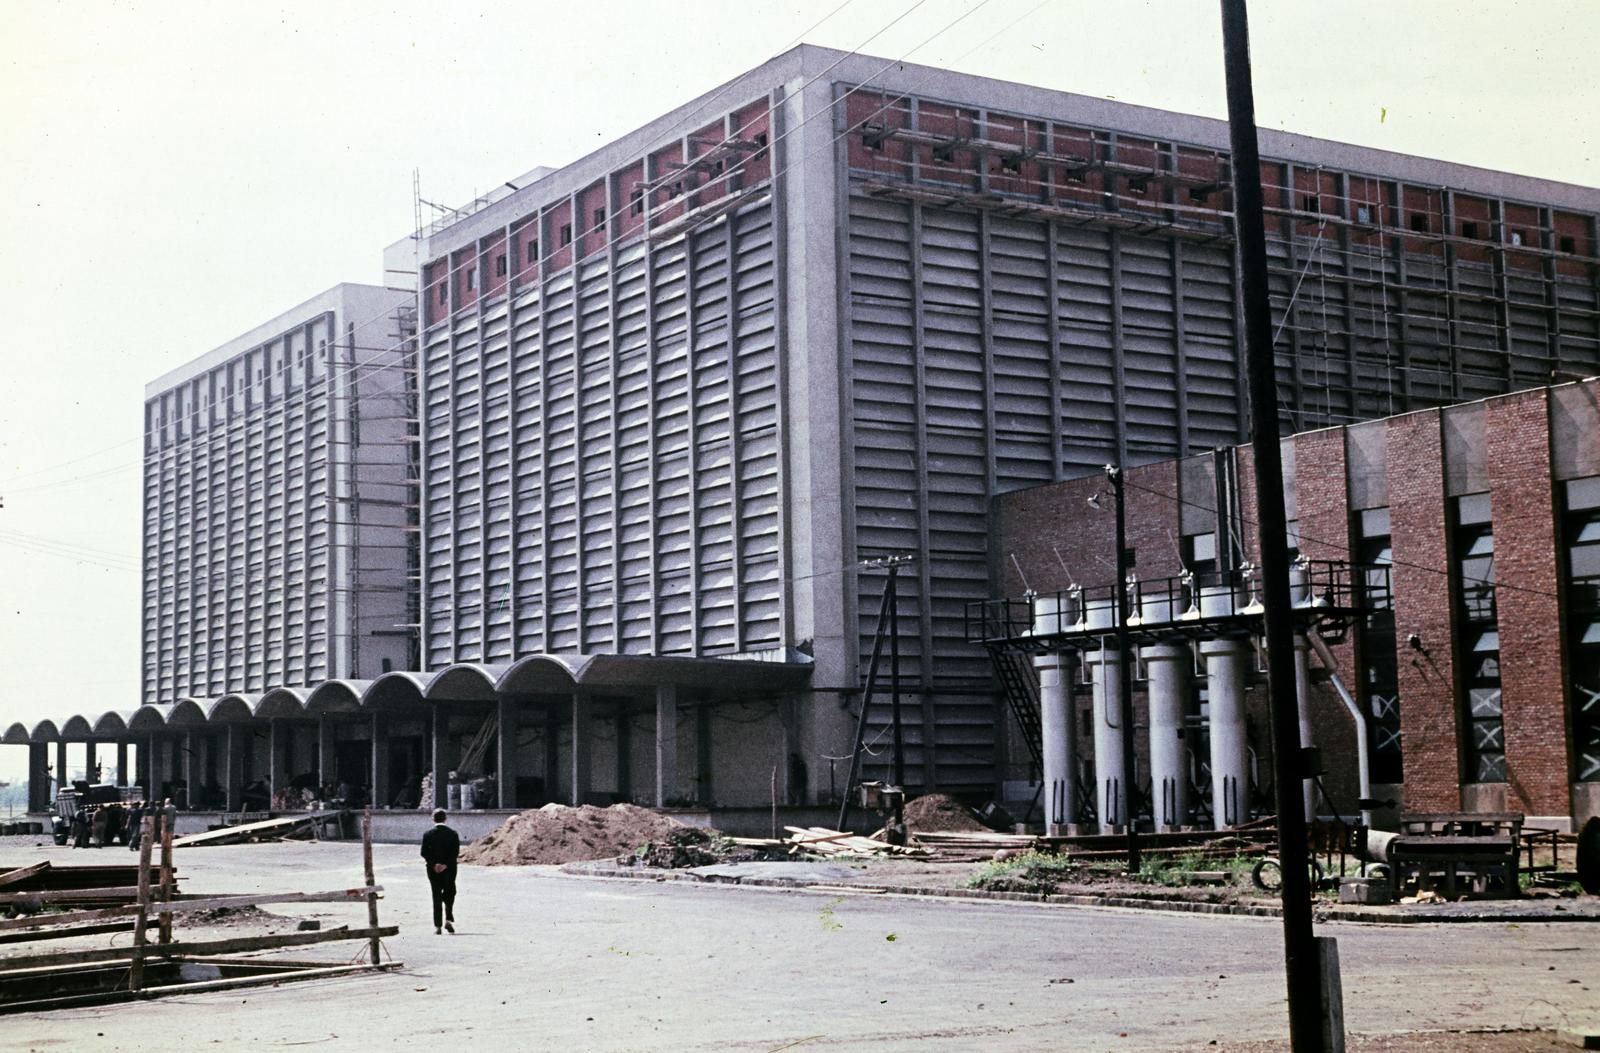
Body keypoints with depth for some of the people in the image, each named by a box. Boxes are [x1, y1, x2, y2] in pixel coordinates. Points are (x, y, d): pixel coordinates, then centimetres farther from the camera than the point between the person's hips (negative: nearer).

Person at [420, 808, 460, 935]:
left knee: (437, 897, 4)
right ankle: (449, 919, 3)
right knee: (450, 893, 18)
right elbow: (456, 852, -9)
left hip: (433, 870, 0)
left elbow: (424, 853, -9)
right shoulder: (453, 834, -2)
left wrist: (434, 864, -9)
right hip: (449, 869, 0)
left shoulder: (428, 835, -3)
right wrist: (445, 864, -12)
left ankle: (437, 926, -1)